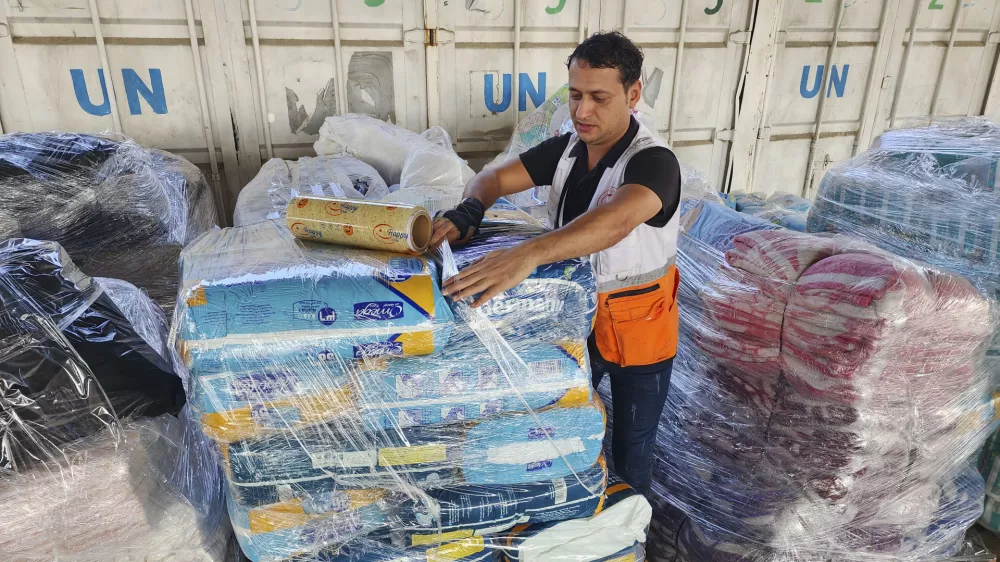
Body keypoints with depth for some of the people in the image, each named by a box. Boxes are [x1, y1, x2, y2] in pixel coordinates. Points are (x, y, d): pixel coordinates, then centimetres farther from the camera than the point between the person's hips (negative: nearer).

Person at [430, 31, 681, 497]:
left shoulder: (653, 162, -26)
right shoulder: (565, 149, -5)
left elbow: (616, 220, -46)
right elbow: (496, 177, -4)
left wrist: (528, 254, -61)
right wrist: (467, 212, -28)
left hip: (637, 327, -5)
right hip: (575, 313, 5)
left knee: (630, 448, 15)